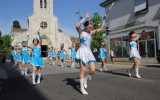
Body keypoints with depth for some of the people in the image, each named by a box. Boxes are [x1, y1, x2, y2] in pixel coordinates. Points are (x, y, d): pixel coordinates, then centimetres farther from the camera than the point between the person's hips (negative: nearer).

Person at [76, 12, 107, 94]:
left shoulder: (91, 32, 14)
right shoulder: (81, 32, 0)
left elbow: (101, 28, 20)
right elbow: (77, 26, -24)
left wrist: (104, 19, 14)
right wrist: (85, 18, -22)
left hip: (89, 52, 5)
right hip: (82, 51, -5)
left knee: (93, 70, -4)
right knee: (82, 70, -3)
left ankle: (85, 79, 25)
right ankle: (82, 87, 9)